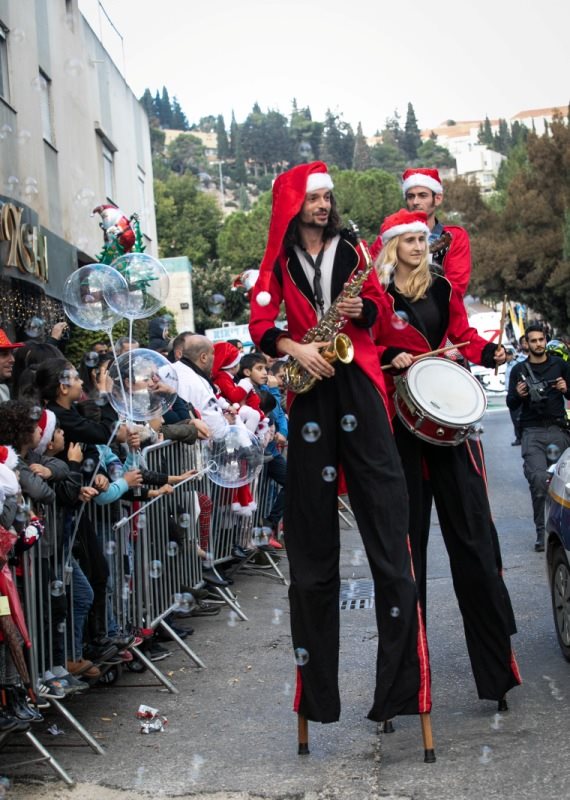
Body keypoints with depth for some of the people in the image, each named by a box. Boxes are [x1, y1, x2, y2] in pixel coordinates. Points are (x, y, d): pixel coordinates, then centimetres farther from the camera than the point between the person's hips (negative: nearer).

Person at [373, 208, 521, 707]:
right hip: (400, 414, -3)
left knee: (470, 525, -2)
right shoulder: (377, 295, 3)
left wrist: (488, 352, -5)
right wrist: (391, 359, -15)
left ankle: (494, 646, 2)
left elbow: (463, 336, 14)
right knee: (407, 527, 3)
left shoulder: (443, 290, 14)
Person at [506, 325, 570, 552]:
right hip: (532, 433, -1)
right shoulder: (519, 370, 11)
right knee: (539, 480, -15)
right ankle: (542, 532, -8)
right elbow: (511, 405, 11)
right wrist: (518, 395, -11)